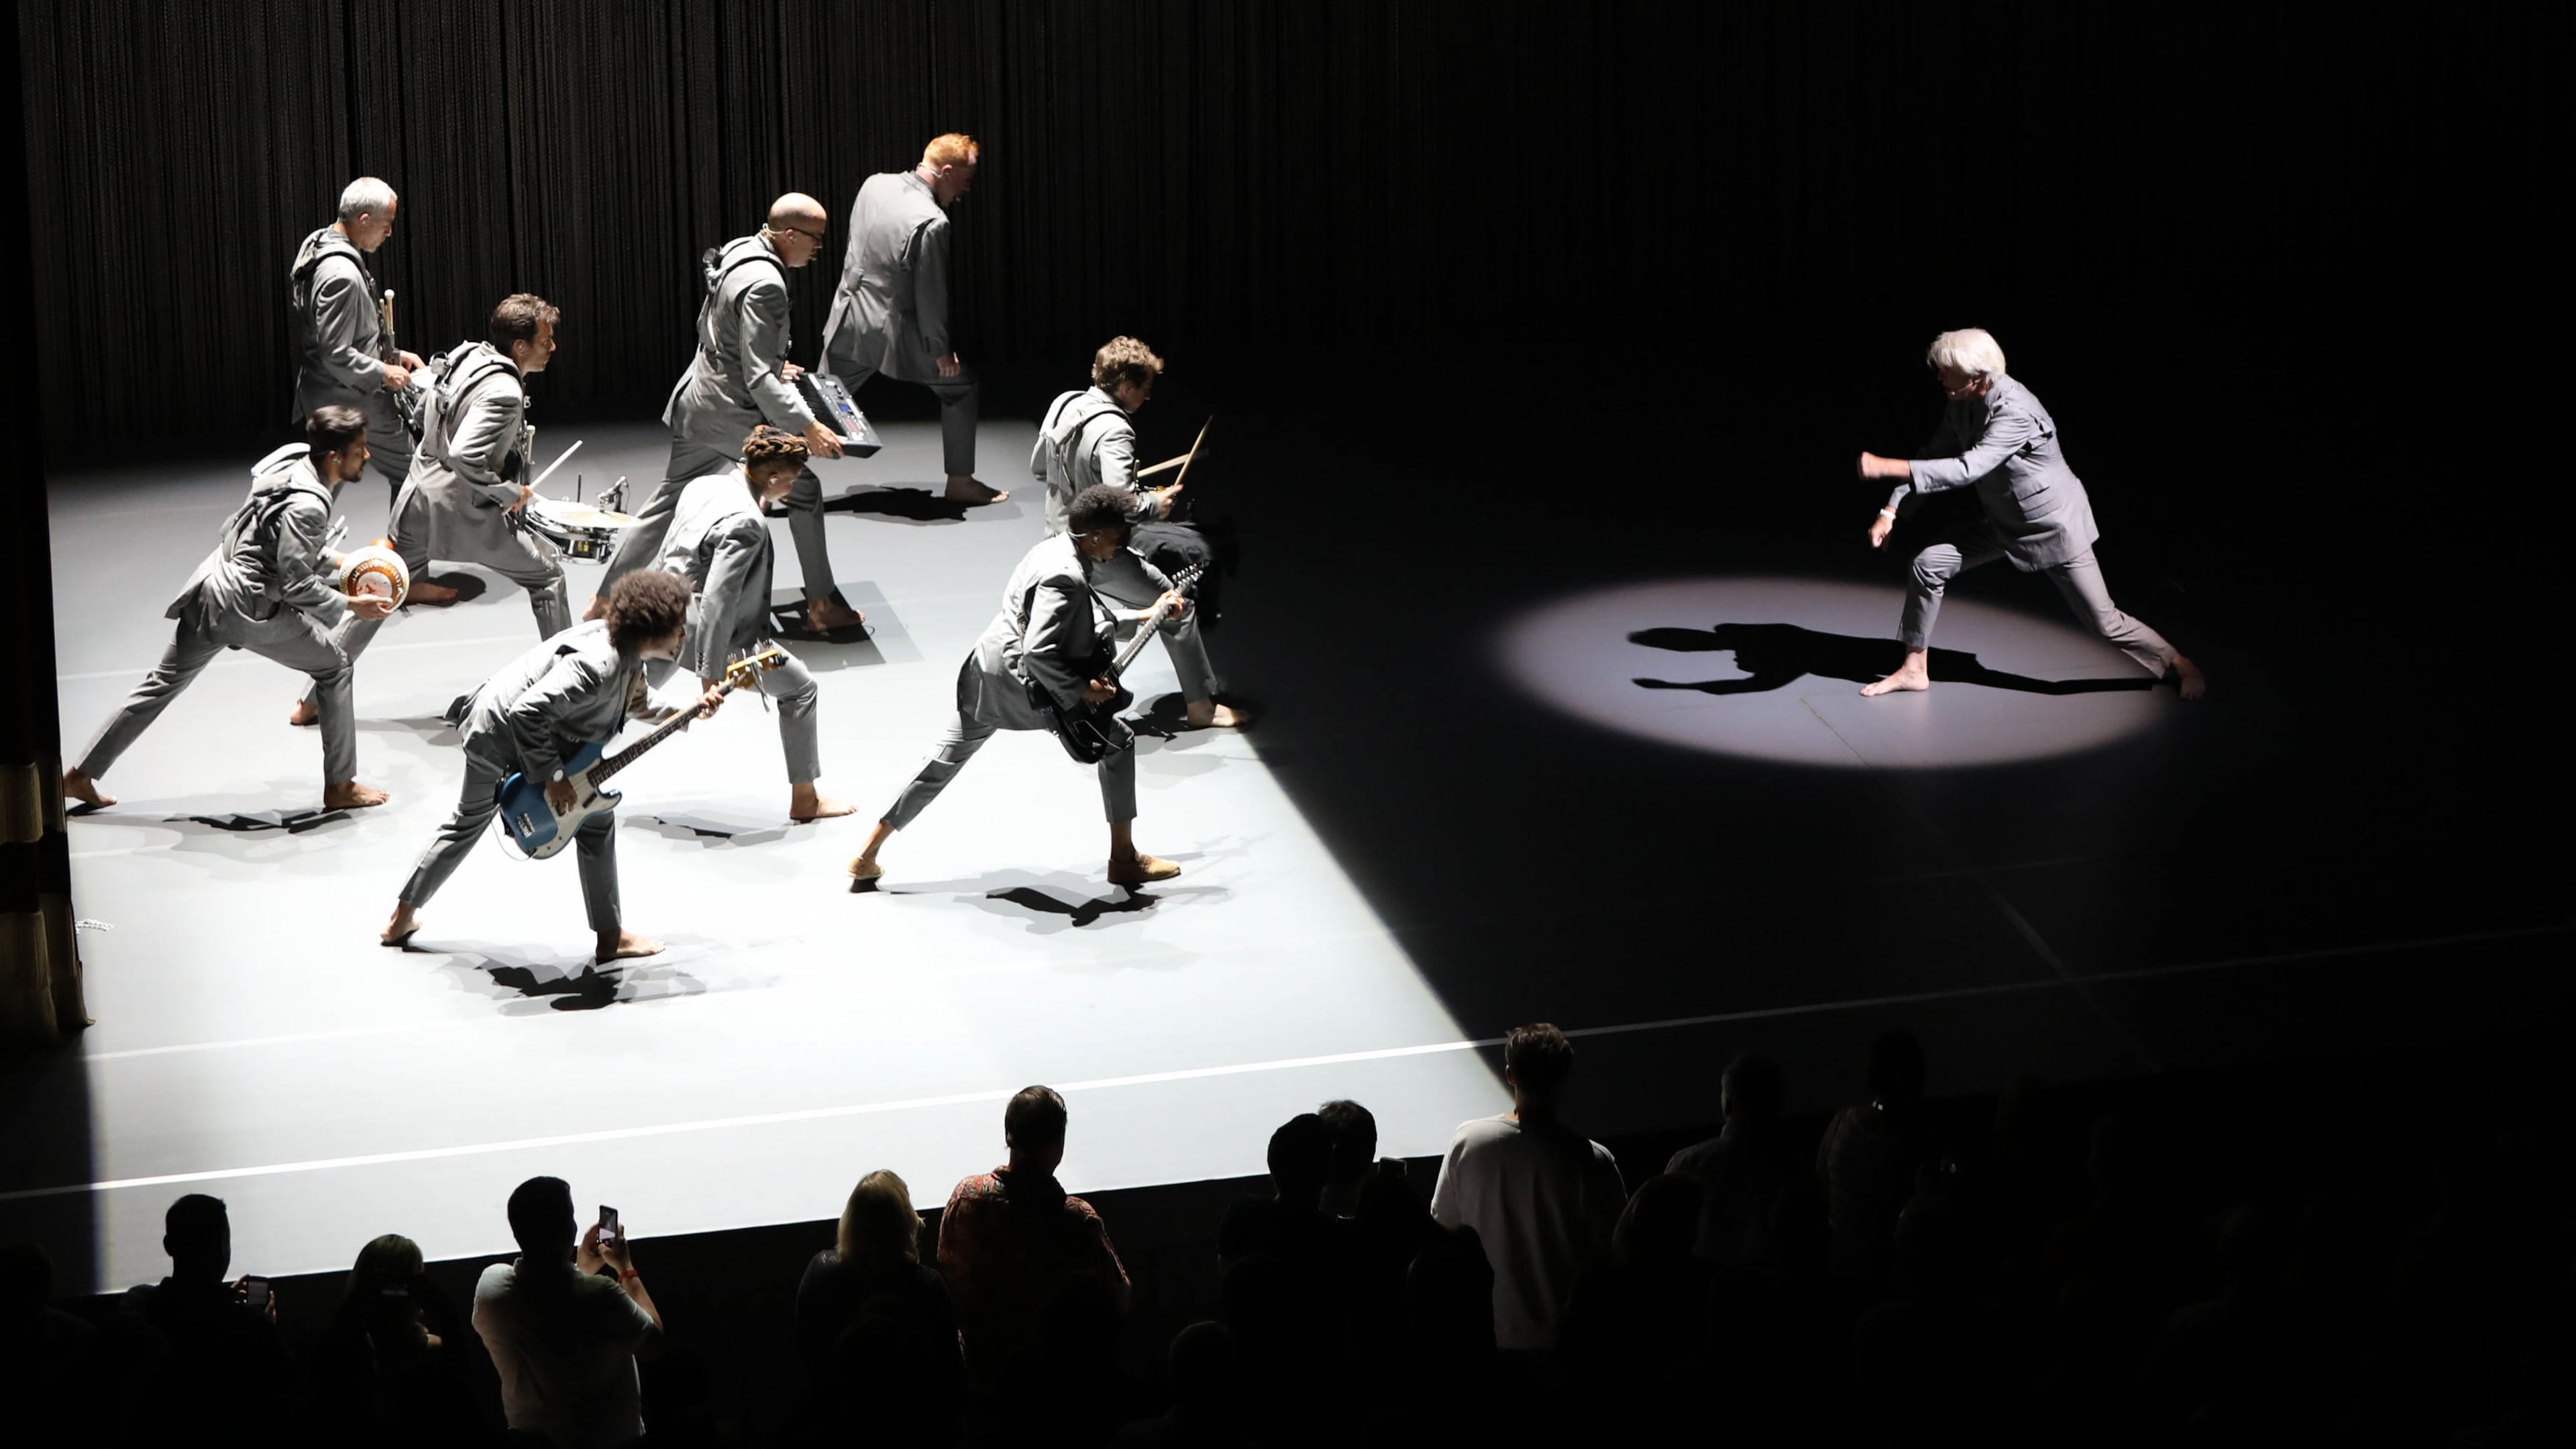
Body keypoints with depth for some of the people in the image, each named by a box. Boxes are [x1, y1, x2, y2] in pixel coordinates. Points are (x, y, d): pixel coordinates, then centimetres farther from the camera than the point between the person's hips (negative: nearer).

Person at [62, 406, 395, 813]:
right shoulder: (307, 506, -24)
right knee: (333, 665, 6)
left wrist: (337, 563, 15)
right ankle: (340, 787, 11)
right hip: (246, 605, -9)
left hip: (211, 585, 9)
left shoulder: (295, 464, 4)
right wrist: (350, 605, -14)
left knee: (163, 684, 18)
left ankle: (80, 776, 25)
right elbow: (297, 586, -22)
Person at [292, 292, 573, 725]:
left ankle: (314, 699, 22)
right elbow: (464, 457, -32)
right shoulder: (504, 394, -22)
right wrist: (508, 493, -19)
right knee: (547, 573, 11)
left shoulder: (466, 356, 5)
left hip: (416, 502, 8)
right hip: (462, 515, -8)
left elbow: (423, 411, 20)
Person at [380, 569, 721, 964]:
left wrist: (690, 712, -1)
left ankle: (402, 919, 39)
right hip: (505, 736, -10)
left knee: (469, 821, 26)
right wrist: (553, 779, -27)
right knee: (595, 820, 0)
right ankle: (610, 938, 8)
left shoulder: (627, 656, -3)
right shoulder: (598, 667, -32)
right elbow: (527, 713, -36)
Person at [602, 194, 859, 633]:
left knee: (670, 499, 16)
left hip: (695, 400, 9)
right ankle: (821, 605, 11)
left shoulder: (739, 252, 5)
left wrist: (773, 363, 26)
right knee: (804, 491, 4)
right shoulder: (764, 285, -24)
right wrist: (808, 427, -26)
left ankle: (606, 601, 20)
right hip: (733, 414, -9)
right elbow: (759, 379, -26)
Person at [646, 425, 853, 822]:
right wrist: (711, 675, -29)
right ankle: (804, 800, 14)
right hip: (705, 634, -8)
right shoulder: (746, 523, -27)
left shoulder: (703, 485, 0)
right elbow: (717, 601, -30)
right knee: (800, 690, 7)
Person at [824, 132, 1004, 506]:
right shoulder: (932, 223, -23)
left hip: (850, 320, 6)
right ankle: (960, 482, 18)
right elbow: (931, 294, -18)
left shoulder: (874, 185, -2)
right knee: (959, 385, 14)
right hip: (895, 330, -6)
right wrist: (940, 348, -7)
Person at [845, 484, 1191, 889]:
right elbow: (1037, 651, -30)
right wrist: (1081, 690, -21)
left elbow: (1095, 624, 18)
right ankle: (1124, 860, 6)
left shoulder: (1056, 550, 9)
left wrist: (1148, 616, 14)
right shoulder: (1065, 578, -23)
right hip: (1020, 681, -9)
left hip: (986, 674, 9)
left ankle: (867, 857, 21)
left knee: (943, 763, 17)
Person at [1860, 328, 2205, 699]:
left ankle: (2180, 666, 22)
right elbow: (1934, 459, 1)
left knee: (2104, 621, -1)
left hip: (2054, 527, -7)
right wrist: (1891, 512, -11)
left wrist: (1887, 467, -45)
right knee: (1929, 564, -4)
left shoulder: (2014, 411, -34)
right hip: (2005, 522, 7)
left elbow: (1967, 469, -41)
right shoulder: (1962, 405, -8)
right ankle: (1915, 669, 8)